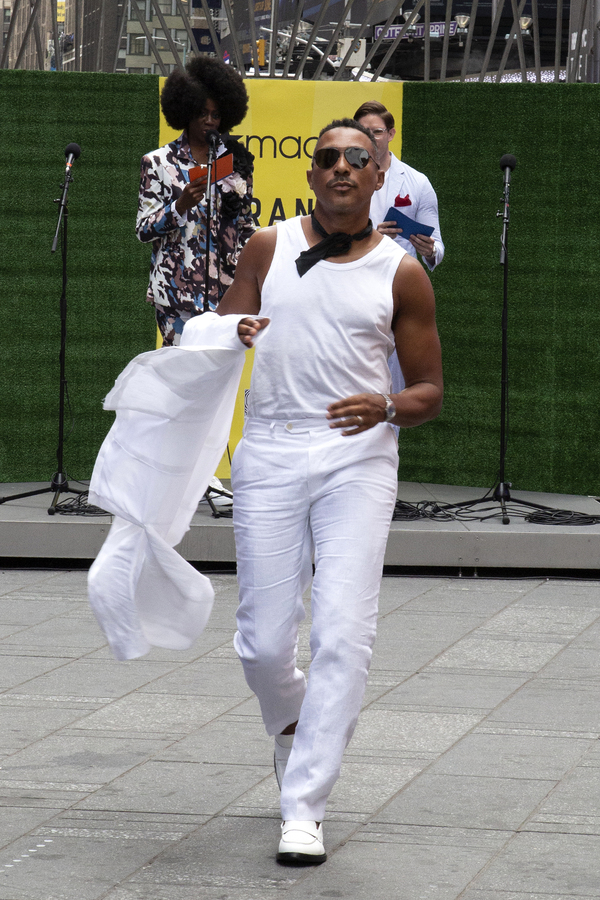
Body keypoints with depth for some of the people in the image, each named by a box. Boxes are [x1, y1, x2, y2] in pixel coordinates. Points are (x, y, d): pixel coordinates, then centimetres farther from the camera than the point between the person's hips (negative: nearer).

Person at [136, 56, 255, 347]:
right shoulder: (159, 162, 5)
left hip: (226, 288, 3)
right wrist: (180, 205, -14)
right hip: (178, 287, -3)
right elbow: (143, 229, 1)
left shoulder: (236, 159, 14)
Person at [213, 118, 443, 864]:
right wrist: (232, 335, -10)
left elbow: (430, 390, 9)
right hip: (270, 452, 1)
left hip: (357, 457, -1)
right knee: (264, 642, 1)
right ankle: (291, 726, 36)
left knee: (342, 634, -13)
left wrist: (388, 406, -13)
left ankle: (304, 807, -9)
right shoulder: (267, 249, 9)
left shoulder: (401, 274, 6)